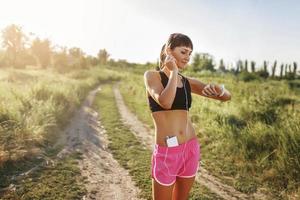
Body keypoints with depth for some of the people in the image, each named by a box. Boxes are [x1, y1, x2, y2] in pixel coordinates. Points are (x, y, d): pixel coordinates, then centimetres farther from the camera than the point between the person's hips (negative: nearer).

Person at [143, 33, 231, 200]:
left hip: (191, 149, 5)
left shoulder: (187, 82, 8)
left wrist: (217, 88, -18)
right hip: (167, 152, -4)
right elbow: (165, 102, -23)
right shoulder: (152, 75, -4)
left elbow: (227, 96, 5)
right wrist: (173, 71, -11)